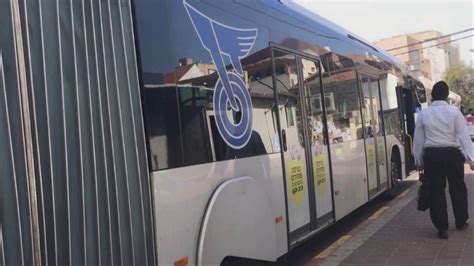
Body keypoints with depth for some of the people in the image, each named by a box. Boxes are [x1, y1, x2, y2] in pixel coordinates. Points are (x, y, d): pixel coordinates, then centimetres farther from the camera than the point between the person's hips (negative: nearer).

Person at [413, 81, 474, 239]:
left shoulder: (423, 114, 1)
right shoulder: (454, 112, -4)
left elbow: (418, 139, 4)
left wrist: (418, 159, 13)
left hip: (431, 155, 1)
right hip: (452, 154, 0)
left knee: (436, 191, 6)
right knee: (458, 188, 17)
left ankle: (442, 228, 10)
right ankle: (461, 222, 33)